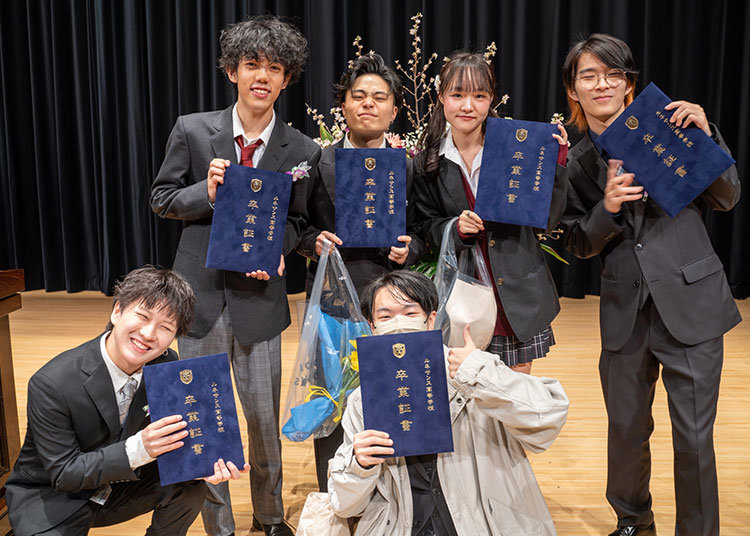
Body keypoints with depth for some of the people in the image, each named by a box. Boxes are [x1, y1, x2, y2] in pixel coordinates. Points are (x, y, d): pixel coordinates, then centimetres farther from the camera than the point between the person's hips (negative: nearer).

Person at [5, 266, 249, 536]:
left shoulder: (167, 365, -13)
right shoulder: (51, 384, -28)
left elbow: (176, 432, -4)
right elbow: (63, 473, -23)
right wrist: (137, 449, -37)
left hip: (117, 487, 5)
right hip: (50, 498, -4)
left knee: (190, 487, -17)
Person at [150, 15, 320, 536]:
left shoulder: (302, 151, -4)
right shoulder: (192, 130, -4)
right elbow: (161, 199, 2)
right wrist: (206, 192, -17)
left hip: (259, 296, 0)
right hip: (201, 294, 1)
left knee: (266, 419, 12)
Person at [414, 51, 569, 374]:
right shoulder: (428, 163, 1)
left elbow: (549, 219, -3)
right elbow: (427, 228, 7)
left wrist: (555, 163, -14)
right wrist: (456, 228, -13)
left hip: (518, 296, 0)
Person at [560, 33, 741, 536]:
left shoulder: (666, 127, -2)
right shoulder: (574, 162, 5)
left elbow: (727, 198, 0)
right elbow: (581, 246, 4)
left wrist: (705, 135, -14)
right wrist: (608, 207, -15)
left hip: (690, 301, -2)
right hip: (625, 311, 3)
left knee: (694, 436, 1)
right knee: (626, 429, 15)